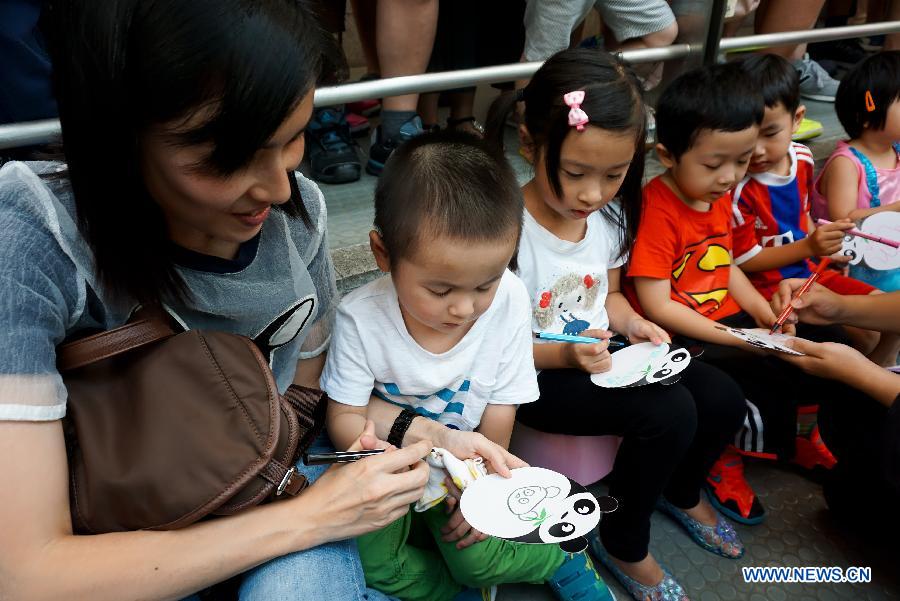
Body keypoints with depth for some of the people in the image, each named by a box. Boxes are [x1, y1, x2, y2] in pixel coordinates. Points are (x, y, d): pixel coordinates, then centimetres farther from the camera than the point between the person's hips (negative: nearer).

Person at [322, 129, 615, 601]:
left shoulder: (508, 301, -21)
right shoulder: (360, 318, -25)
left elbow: (500, 406, -9)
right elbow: (344, 419, -16)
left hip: (461, 461, 0)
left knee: (478, 558, -15)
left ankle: (560, 558, 15)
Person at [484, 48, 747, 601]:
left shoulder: (610, 215, -3)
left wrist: (633, 323, -6)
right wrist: (563, 354, -27)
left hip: (603, 355, 7)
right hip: (536, 374, -7)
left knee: (722, 398, -1)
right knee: (668, 412, -24)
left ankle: (682, 492, 34)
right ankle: (624, 545, 5)